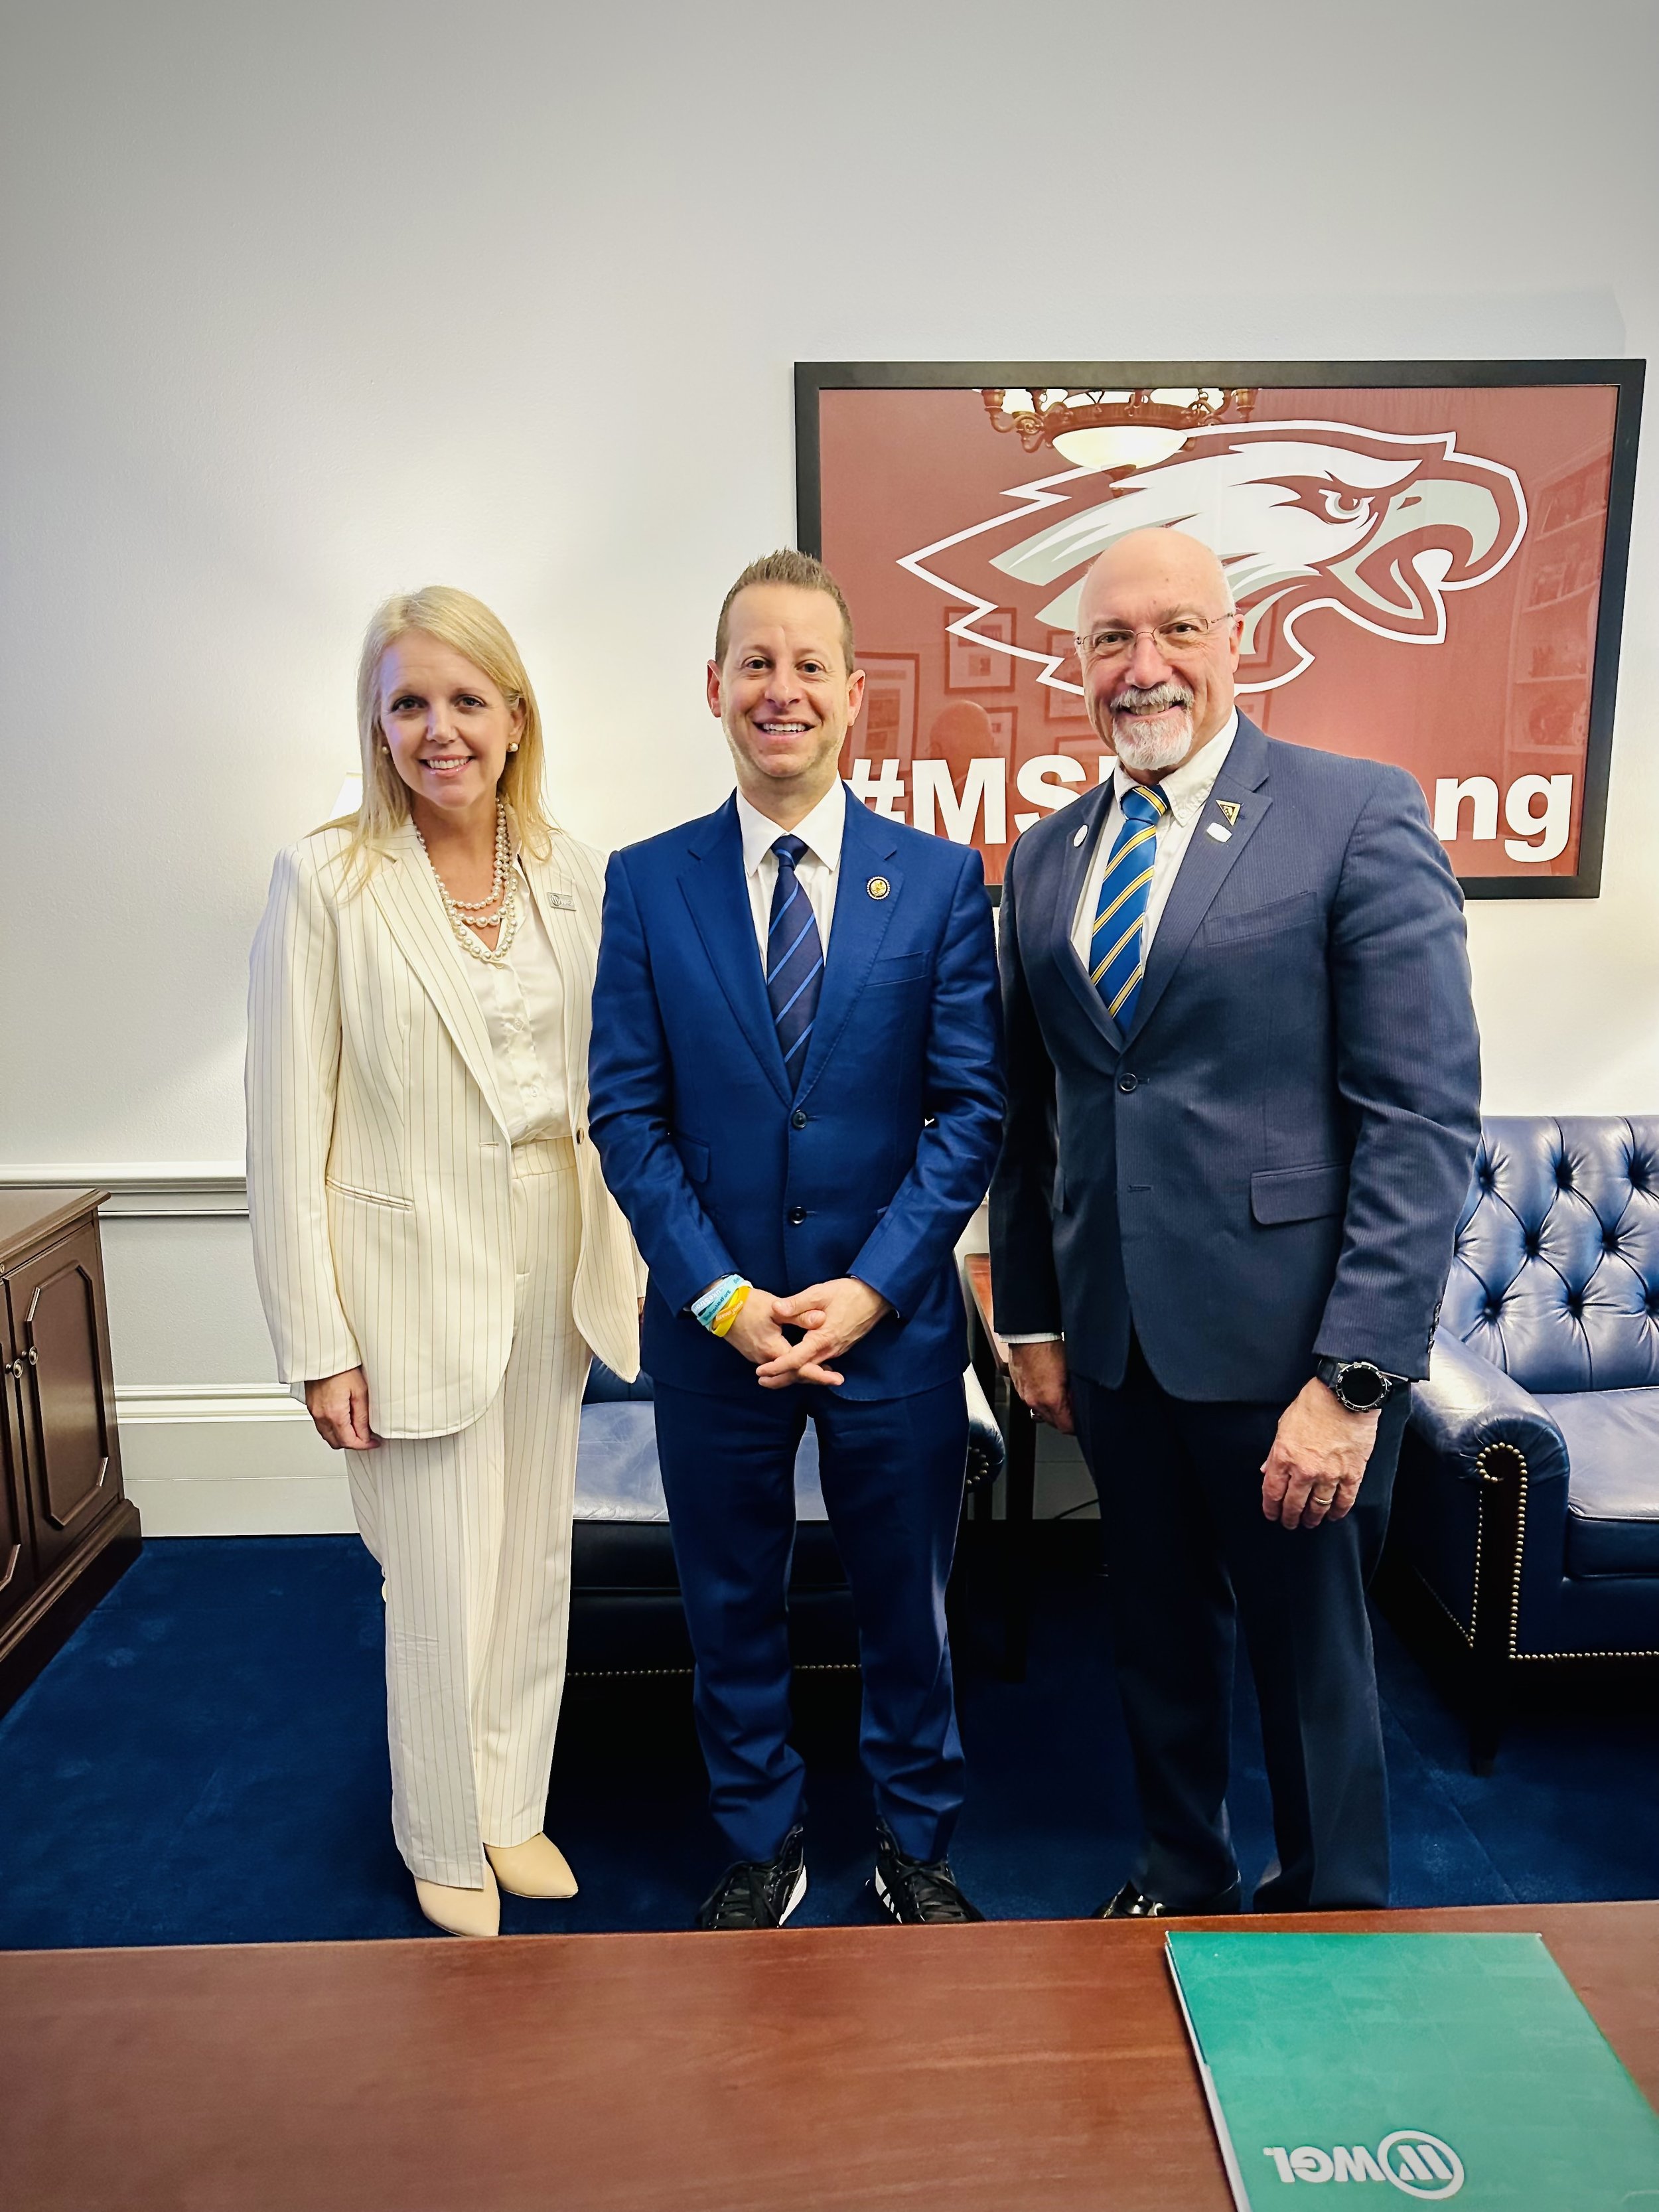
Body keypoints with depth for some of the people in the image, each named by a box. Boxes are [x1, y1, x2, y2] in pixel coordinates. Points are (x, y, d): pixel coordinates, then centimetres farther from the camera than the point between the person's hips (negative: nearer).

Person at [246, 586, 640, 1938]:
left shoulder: (573, 874, 2)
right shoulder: (327, 882, -10)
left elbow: (602, 1085, 7)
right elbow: (287, 1131, -10)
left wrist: (623, 1258, 5)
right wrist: (318, 1345, -11)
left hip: (550, 1275, 4)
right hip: (413, 1285, -4)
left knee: (536, 1569, 17)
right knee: (442, 1597, 8)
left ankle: (515, 1809, 41)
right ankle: (444, 1847, 35)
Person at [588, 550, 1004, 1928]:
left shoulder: (941, 879, -2)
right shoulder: (646, 883, 0)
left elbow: (971, 1107, -5)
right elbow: (627, 1114, -3)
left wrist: (869, 1289, -13)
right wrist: (723, 1297, -12)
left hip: (893, 1323, 0)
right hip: (712, 1325, 1)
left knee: (908, 1604, 16)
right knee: (733, 1607, 17)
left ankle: (916, 1845, 40)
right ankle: (760, 1848, 41)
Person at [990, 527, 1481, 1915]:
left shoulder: (1360, 815, -8)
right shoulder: (1046, 858, 9)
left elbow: (1425, 1119, -13)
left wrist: (1356, 1374, -18)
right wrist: (1034, 1317, 10)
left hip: (1285, 1333, -4)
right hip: (1113, 1335, 5)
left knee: (1310, 1648, 13)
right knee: (1160, 1631, 21)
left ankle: (1338, 1918, 38)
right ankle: (1183, 1879, 45)